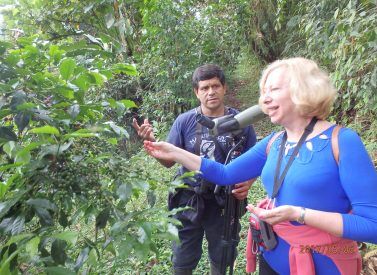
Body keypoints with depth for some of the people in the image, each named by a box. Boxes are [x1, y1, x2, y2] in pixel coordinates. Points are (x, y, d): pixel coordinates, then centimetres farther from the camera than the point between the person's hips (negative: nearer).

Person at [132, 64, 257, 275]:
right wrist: (153, 142, -23)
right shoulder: (184, 121, -10)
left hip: (225, 202, 1)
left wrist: (248, 183, -19)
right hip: (189, 201, 0)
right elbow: (169, 161, -4)